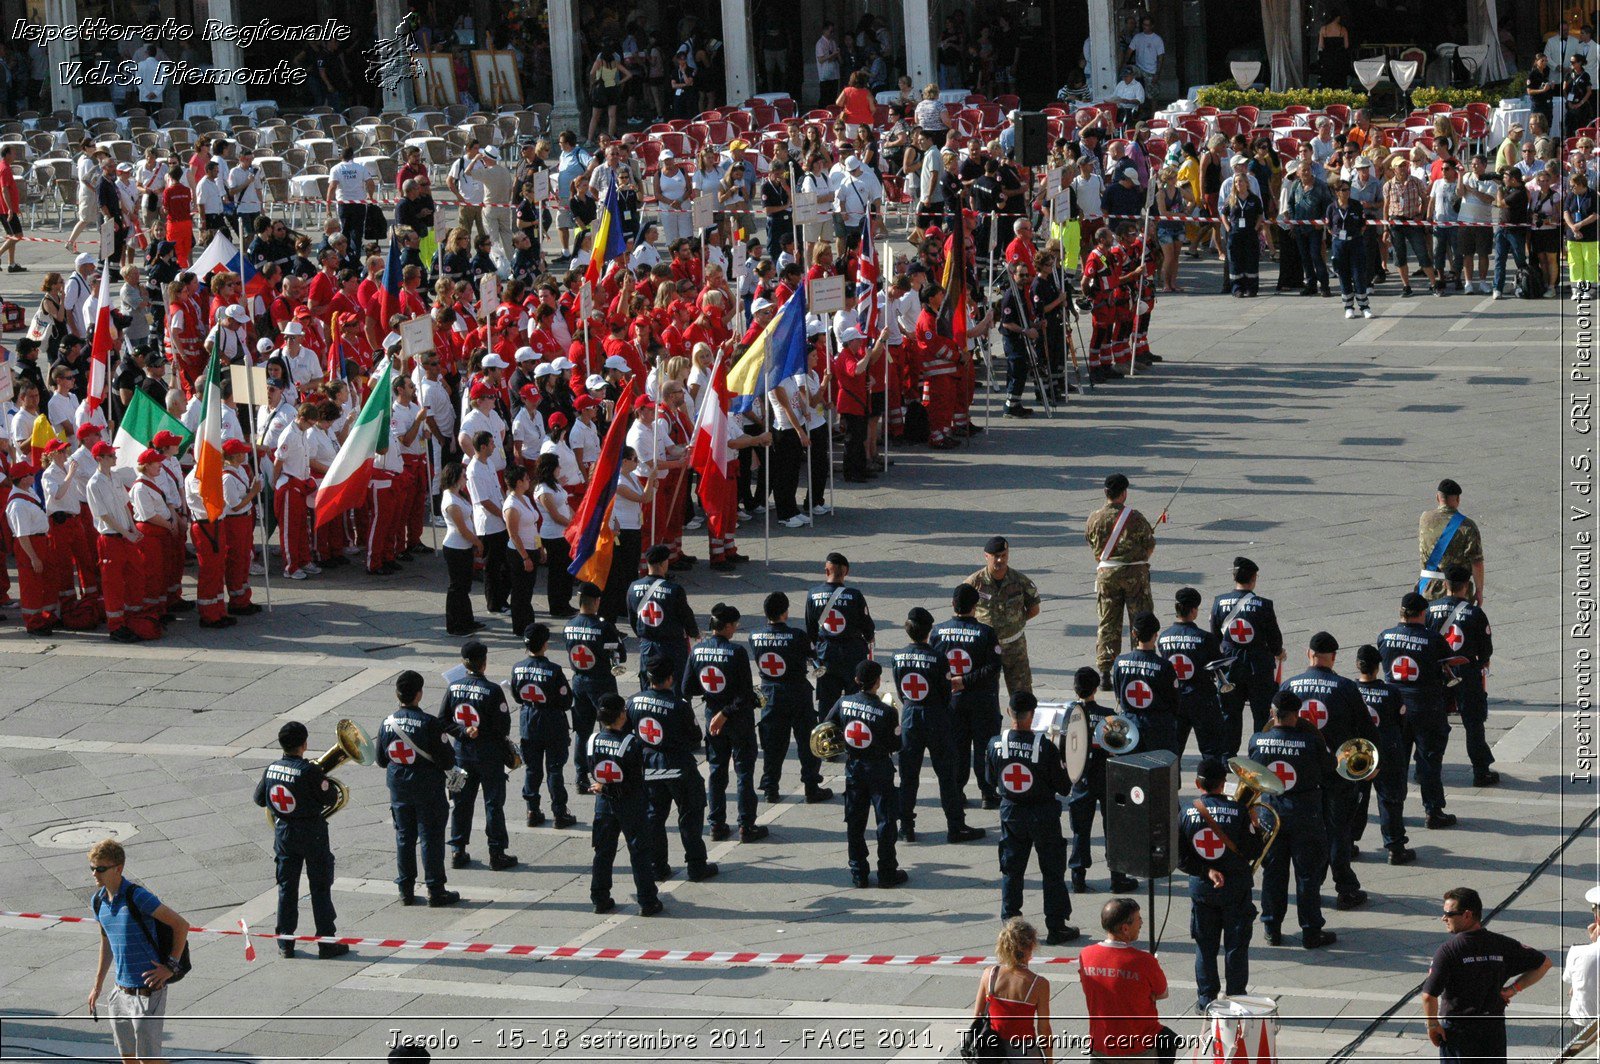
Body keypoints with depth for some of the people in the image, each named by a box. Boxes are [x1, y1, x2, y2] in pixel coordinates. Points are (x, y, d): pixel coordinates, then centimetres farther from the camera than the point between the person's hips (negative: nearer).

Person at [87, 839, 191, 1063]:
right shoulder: (98, 902, 6)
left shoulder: (137, 897, -18)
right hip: (121, 992, 8)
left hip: (148, 991, -8)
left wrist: (170, 967, -13)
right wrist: (97, 986, 24)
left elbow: (181, 925, -15)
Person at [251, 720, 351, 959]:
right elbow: (330, 798, -16)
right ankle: (326, 942, 6)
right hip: (311, 832, -5)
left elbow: (259, 799, 8)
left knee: (286, 887, 12)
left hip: (283, 832, 5)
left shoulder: (271, 769, -3)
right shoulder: (309, 771, -20)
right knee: (320, 887, 4)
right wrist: (326, 783, 2)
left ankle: (285, 941, 13)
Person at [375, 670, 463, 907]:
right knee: (431, 838, 3)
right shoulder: (429, 724, -19)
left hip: (398, 788, 4)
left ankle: (405, 890, 16)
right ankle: (435, 891, 7)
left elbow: (381, 760, 6)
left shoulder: (387, 723, -3)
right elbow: (447, 761, -15)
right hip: (428, 789, -4)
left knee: (404, 837, 13)